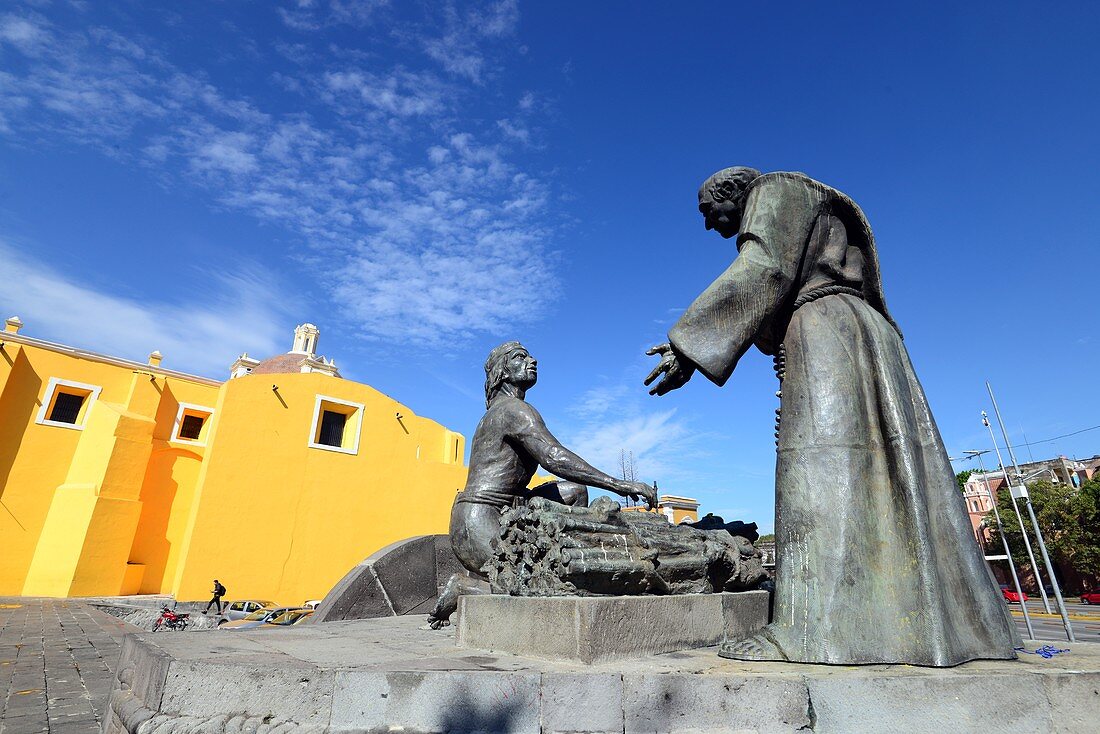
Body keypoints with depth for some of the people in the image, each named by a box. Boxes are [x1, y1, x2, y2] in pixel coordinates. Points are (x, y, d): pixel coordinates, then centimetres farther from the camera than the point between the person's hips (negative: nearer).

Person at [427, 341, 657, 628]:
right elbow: (553, 458, -24)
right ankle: (462, 586, -1)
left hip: (503, 516, 10)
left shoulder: (497, 414, 22)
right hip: (476, 521, -10)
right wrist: (619, 485, -24)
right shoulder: (515, 409, -10)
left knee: (574, 490, 4)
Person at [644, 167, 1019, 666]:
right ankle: (940, 622, 0)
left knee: (821, 470, -21)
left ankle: (815, 629, -28)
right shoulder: (808, 233, 34)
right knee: (885, 481, 1)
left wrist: (689, 344, -18)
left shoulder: (776, 191, 7)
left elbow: (762, 271, -12)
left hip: (825, 338, -10)